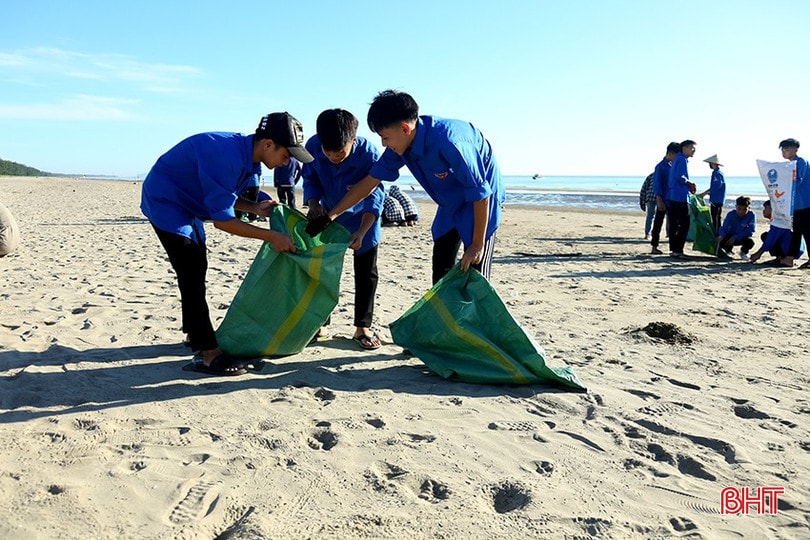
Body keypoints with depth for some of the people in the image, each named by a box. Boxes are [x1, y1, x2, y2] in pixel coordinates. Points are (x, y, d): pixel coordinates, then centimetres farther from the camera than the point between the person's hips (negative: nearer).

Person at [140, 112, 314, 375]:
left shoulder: (249, 156, -6)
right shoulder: (226, 156, -35)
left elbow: (228, 197, 6)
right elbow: (222, 219, -32)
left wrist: (255, 208, -13)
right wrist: (271, 236, -29)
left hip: (186, 204, 10)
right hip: (164, 202, -10)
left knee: (196, 269, 16)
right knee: (192, 273, -14)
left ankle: (195, 334, 32)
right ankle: (209, 354, -11)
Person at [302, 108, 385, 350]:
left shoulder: (369, 153, -33)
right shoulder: (313, 146, -26)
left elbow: (374, 197, -28)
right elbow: (310, 179, -9)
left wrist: (361, 232, -39)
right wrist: (313, 203, -28)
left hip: (363, 219, -2)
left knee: (366, 273, 2)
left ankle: (363, 327, 15)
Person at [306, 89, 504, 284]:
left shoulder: (447, 142, -35)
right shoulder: (400, 146, -12)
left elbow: (480, 193, -28)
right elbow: (370, 181, -2)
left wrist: (477, 244, -22)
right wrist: (329, 216, -1)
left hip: (479, 203, -7)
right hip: (450, 203, 7)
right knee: (441, 274, 6)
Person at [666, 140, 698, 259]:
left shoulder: (677, 159, 20)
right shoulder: (682, 159, -9)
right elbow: (679, 176, -23)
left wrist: (688, 186, 12)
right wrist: (689, 183, -6)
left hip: (672, 196, 10)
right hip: (680, 197, -10)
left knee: (674, 224, 10)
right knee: (684, 224, -7)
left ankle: (673, 249, 14)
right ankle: (678, 250, -8)